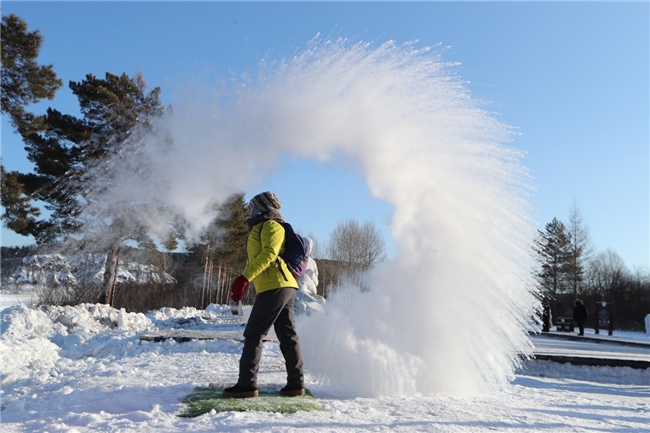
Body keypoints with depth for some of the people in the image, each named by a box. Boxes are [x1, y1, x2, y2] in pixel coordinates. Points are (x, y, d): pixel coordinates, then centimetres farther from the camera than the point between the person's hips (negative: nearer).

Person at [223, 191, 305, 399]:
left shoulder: (271, 226, -3)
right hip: (284, 288, 10)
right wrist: (241, 284, 23)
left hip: (275, 287, -10)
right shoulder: (260, 230, 28)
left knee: (253, 335, -6)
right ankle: (296, 383, 13)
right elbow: (254, 260, 29)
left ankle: (247, 384, -4)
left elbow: (269, 254, -19)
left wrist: (245, 277, -27)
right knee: (288, 336, 9)